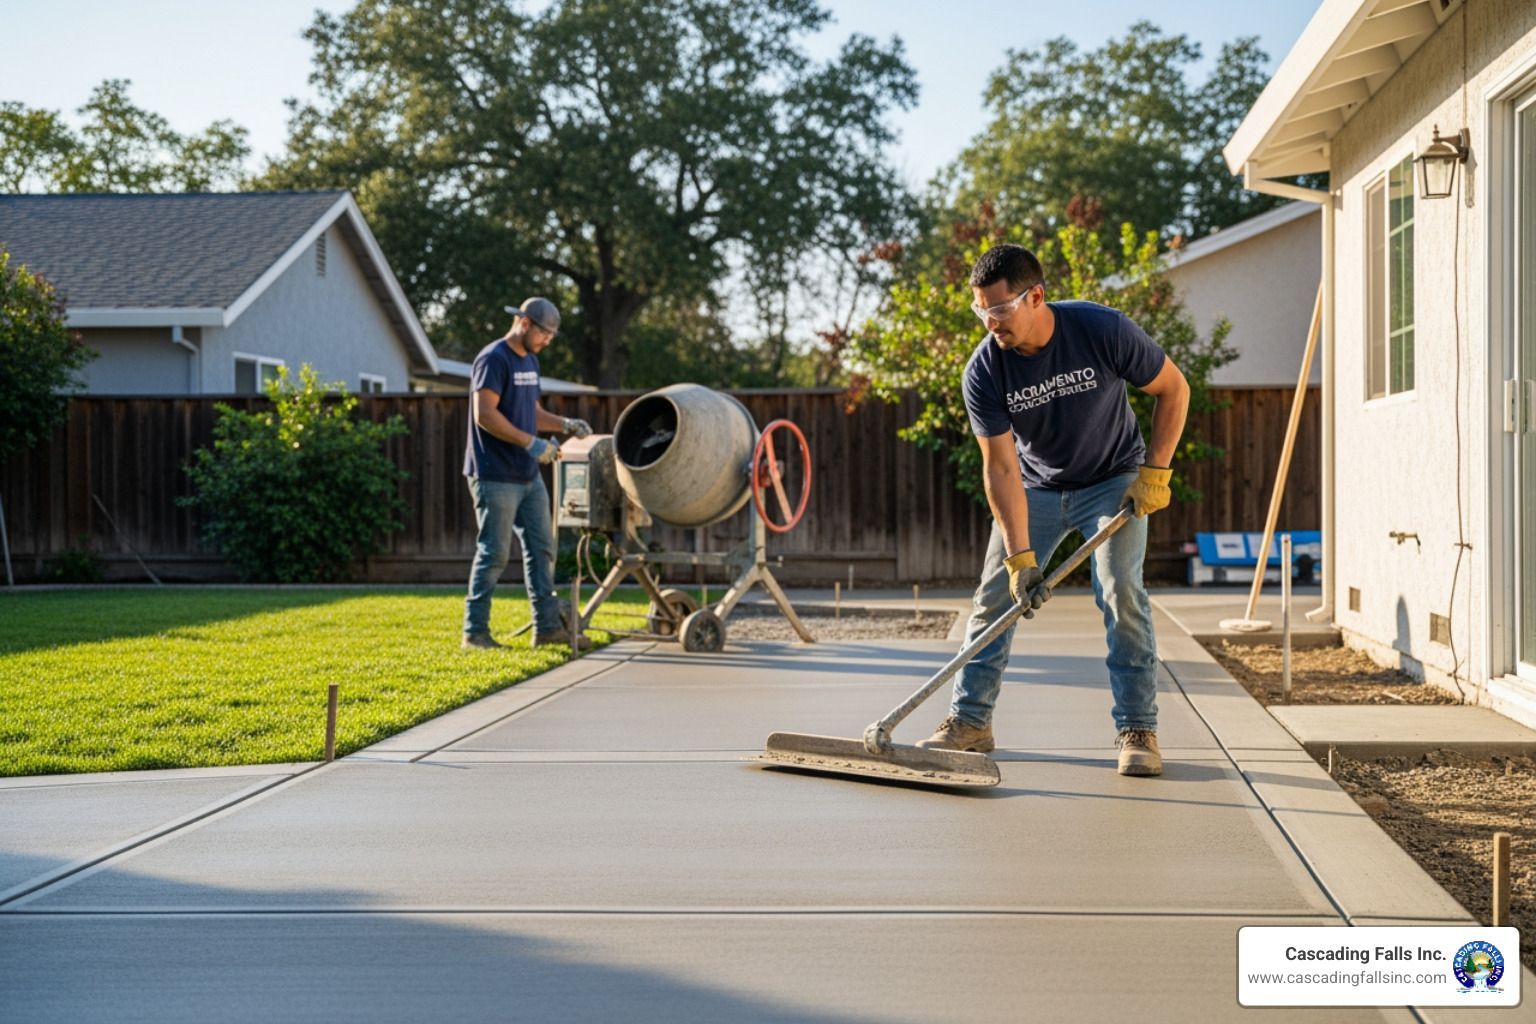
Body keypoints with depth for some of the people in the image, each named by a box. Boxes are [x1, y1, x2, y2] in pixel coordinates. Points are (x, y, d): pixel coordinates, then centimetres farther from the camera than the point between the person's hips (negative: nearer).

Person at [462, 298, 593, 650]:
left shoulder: (530, 362, 15)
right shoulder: (493, 359, -13)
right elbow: (484, 414, -21)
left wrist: (564, 424, 6)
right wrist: (531, 443, -24)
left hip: (528, 476, 9)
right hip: (496, 477, -9)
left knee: (541, 548, 9)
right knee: (493, 553, -5)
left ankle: (547, 626, 15)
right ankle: (474, 631, 4)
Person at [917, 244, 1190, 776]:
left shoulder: (1105, 330, -26)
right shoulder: (984, 371, -22)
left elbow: (1173, 388, -11)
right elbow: (1001, 468, -22)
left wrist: (1155, 470, -17)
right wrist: (1020, 556, -29)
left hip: (1114, 479, -2)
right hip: (1035, 487, 2)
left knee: (1121, 593, -16)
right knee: (994, 596, -2)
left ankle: (1137, 729, -6)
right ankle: (970, 721, 10)